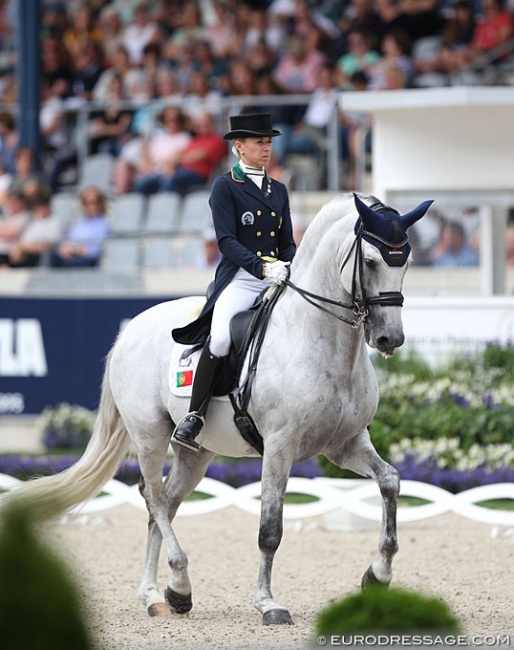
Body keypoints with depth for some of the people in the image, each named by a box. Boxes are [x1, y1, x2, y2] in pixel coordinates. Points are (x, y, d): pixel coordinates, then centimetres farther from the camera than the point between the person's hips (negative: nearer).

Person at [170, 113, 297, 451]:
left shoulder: (278, 191, 21)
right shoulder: (225, 187, 3)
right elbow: (227, 241, -8)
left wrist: (290, 268, -2)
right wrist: (262, 267, -22)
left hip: (278, 281, 6)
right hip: (240, 280, -6)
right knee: (220, 339, -31)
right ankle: (193, 418, -21)